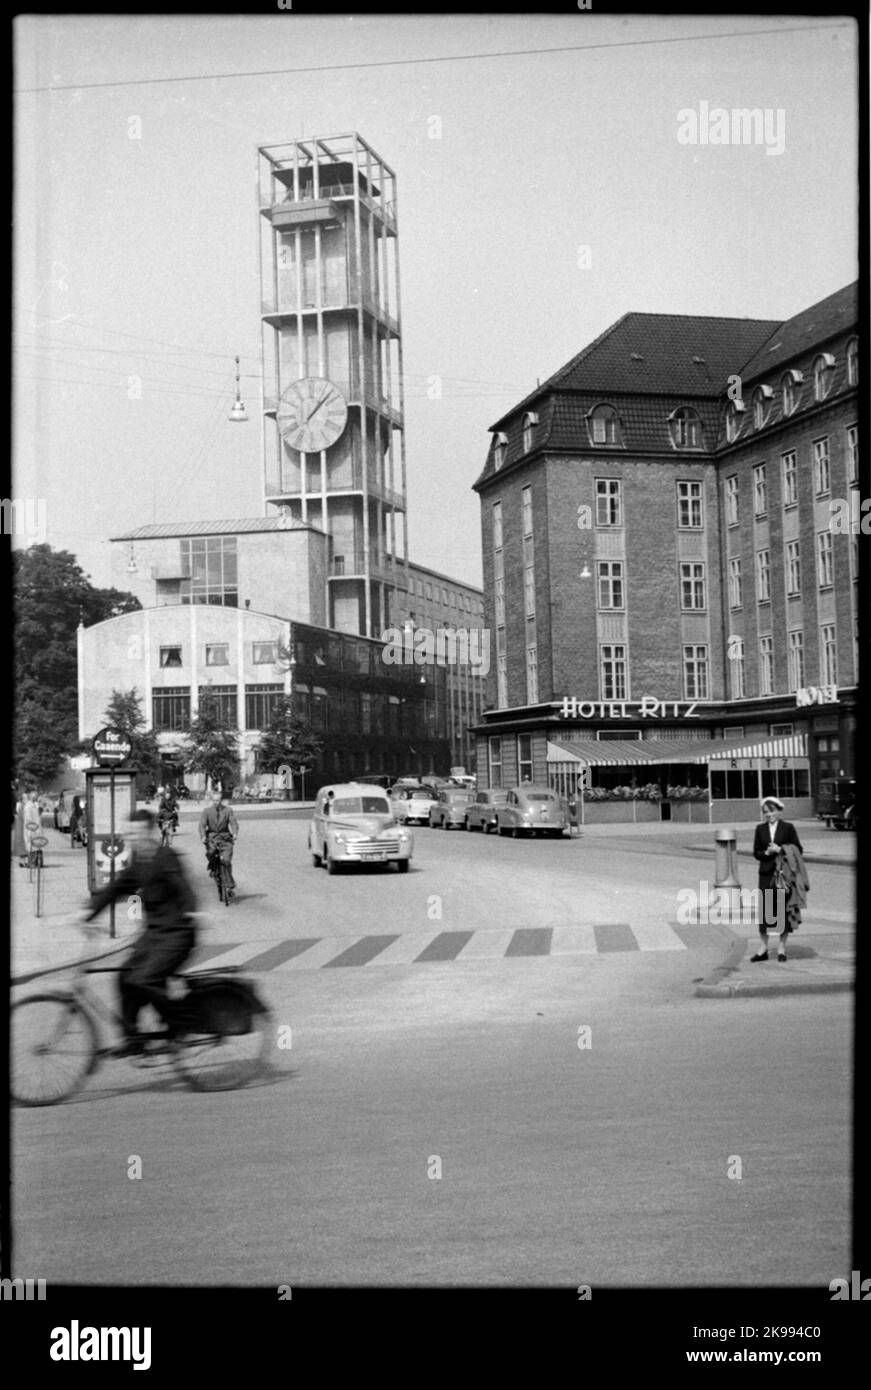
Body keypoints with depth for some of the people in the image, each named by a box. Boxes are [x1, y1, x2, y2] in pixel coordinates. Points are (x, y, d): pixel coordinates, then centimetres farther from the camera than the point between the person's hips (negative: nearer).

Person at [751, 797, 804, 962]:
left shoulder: (788, 827, 1)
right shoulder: (760, 829, 9)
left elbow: (798, 850, 0)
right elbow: (756, 853, 9)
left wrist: (780, 850, -12)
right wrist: (767, 852, -11)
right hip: (766, 873, 2)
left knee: (783, 909, 2)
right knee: (765, 908, -1)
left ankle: (782, 947, 13)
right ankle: (764, 947, 7)